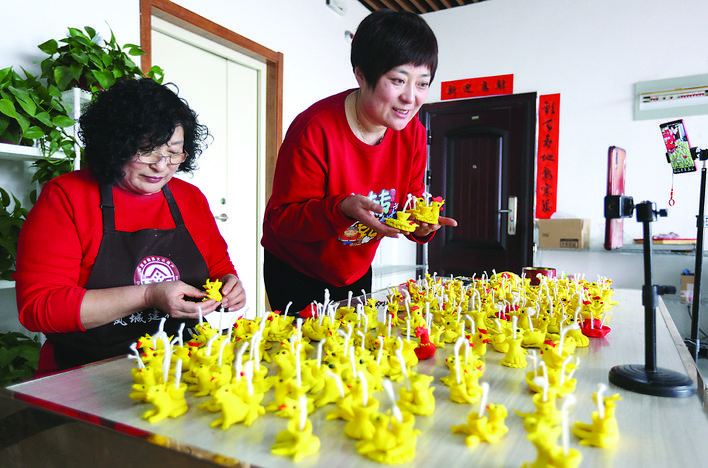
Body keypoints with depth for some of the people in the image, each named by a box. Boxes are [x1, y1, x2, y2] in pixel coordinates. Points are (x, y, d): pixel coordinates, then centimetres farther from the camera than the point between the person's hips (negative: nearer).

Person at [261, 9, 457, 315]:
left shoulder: (413, 133, -10)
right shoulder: (314, 130, -27)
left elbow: (409, 206, -1)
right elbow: (282, 218, -24)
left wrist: (422, 224, -24)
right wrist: (342, 209, -40)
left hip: (357, 272, 5)